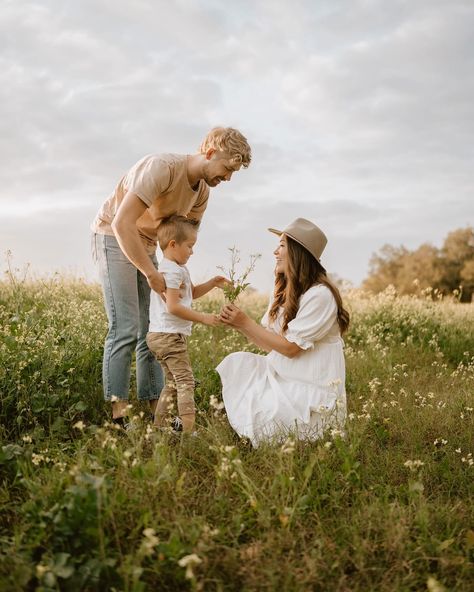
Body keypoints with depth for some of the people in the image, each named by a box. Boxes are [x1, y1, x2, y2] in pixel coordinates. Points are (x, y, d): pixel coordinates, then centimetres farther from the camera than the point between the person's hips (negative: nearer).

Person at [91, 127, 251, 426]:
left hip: (147, 244, 8)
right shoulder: (162, 167, -27)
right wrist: (152, 274, -31)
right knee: (125, 330, -15)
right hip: (113, 237, -8)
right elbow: (121, 223, -32)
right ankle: (118, 417, -11)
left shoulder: (202, 190, 0)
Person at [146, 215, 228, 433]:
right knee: (185, 381, -11)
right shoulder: (173, 271, -16)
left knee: (172, 383, 17)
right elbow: (173, 306, -22)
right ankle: (188, 427, -16)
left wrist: (211, 283, 14)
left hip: (158, 336, 11)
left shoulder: (176, 268, 17)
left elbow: (191, 292, 28)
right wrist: (202, 317, -18)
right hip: (169, 336, -11)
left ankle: (159, 424, 21)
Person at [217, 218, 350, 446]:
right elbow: (269, 341, 5)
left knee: (255, 414, -21)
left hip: (311, 388, -9)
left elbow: (290, 347, -21)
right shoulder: (285, 291, 8)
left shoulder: (319, 295, -20)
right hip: (282, 374, 9)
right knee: (235, 363, -6)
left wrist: (245, 322, -20)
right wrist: (238, 323, -12)